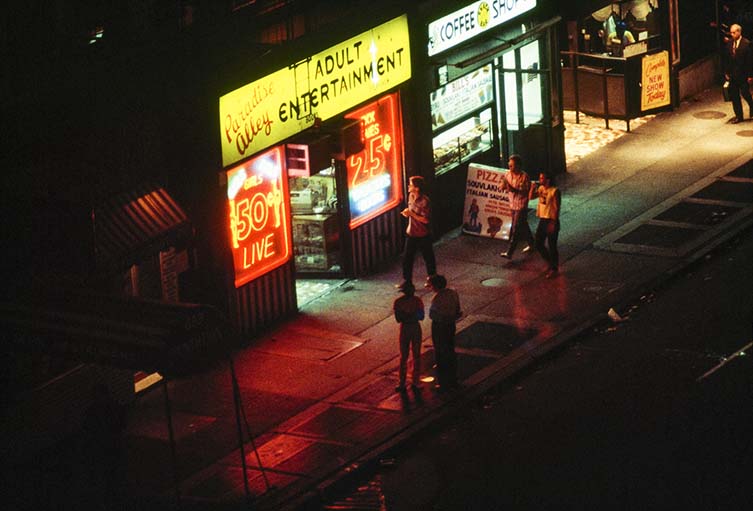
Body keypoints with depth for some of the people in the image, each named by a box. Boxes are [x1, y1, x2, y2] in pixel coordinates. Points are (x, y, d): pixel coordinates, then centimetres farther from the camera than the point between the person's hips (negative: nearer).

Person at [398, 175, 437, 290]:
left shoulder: (424, 201, -23)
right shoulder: (411, 196, 1)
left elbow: (425, 219, -23)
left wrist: (411, 214, -24)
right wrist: (407, 212, -4)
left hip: (423, 235, -7)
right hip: (411, 233, 7)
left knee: (428, 257, 11)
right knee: (407, 258, 7)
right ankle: (407, 280, 17)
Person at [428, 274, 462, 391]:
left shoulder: (437, 298, -24)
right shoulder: (453, 293, -2)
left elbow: (431, 315, -16)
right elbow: (458, 310, 5)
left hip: (439, 326, -7)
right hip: (451, 325, 7)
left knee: (440, 355, 4)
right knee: (451, 352, 19)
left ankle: (443, 383, 10)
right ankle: (453, 380, 29)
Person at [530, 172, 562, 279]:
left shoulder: (554, 191, -17)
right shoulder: (541, 188, 5)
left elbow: (556, 208, -17)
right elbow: (531, 196, 9)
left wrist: (553, 223, -19)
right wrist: (533, 188, -8)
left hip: (551, 221, -8)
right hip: (542, 220, 8)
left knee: (552, 246, 1)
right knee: (538, 244, 12)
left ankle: (554, 269, 13)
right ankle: (550, 263, 30)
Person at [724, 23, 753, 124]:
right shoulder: (729, 43, 4)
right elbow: (726, 59, 10)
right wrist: (726, 72, 5)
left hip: (743, 74, -5)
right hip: (732, 74, 5)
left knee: (745, 93, 0)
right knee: (734, 95, 5)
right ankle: (738, 116, 14)